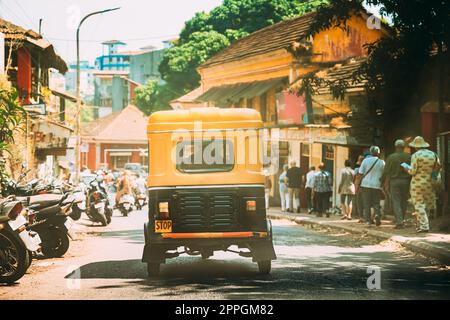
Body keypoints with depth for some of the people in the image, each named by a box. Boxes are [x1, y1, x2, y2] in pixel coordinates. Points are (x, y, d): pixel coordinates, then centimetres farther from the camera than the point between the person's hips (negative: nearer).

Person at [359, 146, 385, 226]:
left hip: (366, 184, 0)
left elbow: (360, 173, -2)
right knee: (376, 203, 10)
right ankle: (377, 215, -15)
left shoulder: (365, 161, -3)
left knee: (367, 204, 7)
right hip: (377, 185, 0)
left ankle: (368, 220, 4)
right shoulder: (382, 162, -2)